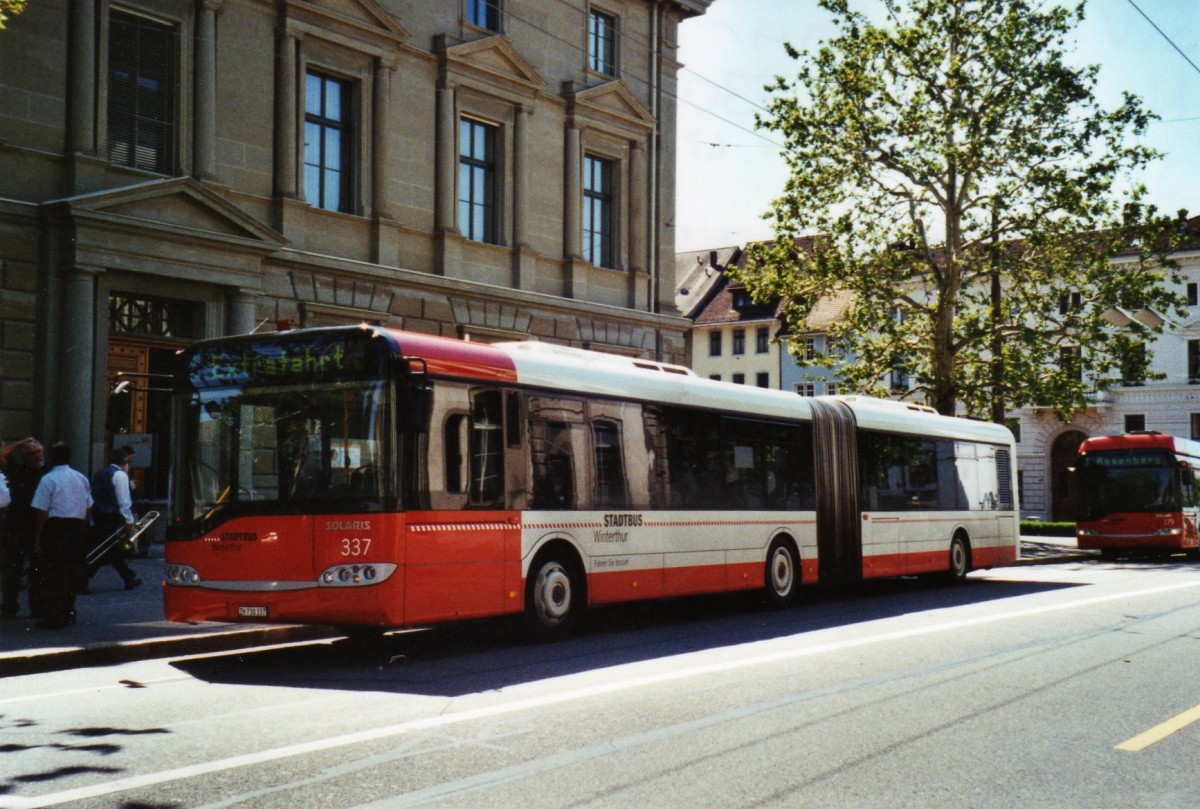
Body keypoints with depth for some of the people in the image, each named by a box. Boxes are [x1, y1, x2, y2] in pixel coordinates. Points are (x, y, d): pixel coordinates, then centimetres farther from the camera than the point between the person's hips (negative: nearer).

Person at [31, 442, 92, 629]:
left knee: (52, 574, -1)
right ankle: (68, 613, 20)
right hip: (78, 528, 6)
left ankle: (53, 617, -3)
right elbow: (89, 509, 13)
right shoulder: (82, 479, 10)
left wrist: (37, 538, -6)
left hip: (56, 527, -5)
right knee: (72, 573, 13)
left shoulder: (48, 479, -8)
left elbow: (42, 512, -10)